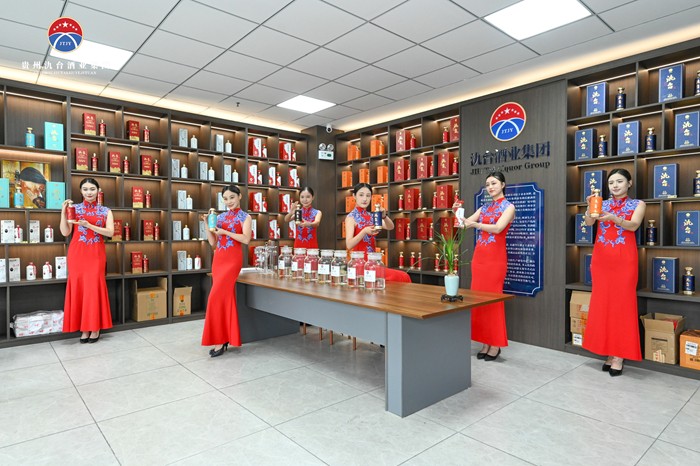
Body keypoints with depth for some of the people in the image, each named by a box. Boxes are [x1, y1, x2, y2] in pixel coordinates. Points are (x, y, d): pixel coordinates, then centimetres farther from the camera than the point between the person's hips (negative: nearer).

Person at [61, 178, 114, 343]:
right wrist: (63, 212, -8)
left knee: (94, 287, -3)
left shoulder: (105, 211, 7)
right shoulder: (74, 208, 7)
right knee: (78, 287, 1)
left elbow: (110, 232, -5)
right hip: (77, 252, 1)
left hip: (96, 253, -1)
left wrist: (89, 225, -15)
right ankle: (84, 328, 9)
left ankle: (95, 328, 5)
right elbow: (65, 232, 2)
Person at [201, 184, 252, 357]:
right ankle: (225, 337, 15)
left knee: (217, 297, -12)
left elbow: (246, 239, -14)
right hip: (218, 259, 6)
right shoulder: (220, 217, 14)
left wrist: (225, 232, -14)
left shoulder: (245, 217, 0)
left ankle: (219, 340, -4)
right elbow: (212, 242, 12)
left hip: (232, 260, -6)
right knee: (226, 297, 8)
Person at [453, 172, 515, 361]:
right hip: (478, 256, 6)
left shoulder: (509, 207, 0)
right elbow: (465, 223, 12)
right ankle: (485, 343, 15)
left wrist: (475, 224, -31)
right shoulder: (484, 208, 17)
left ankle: (495, 345, 5)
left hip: (495, 258, -6)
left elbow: (498, 228, -16)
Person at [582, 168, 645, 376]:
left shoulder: (638, 204, 6)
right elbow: (589, 222, -6)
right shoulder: (602, 204, 11)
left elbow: (633, 226, -13)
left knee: (622, 303, -3)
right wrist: (590, 207, -25)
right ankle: (609, 352, 15)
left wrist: (614, 218, -31)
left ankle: (619, 355, 4)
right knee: (602, 303, 4)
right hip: (601, 258, 3)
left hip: (624, 259, -2)